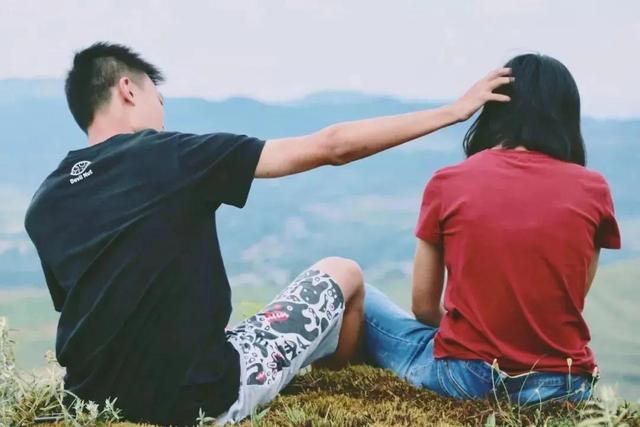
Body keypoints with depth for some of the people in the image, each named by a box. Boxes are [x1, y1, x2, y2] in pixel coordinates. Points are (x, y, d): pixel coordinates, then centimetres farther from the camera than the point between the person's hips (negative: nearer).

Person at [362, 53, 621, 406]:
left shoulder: (447, 183, -5)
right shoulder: (593, 190, -2)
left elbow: (423, 306, 2)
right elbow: (572, 300, 5)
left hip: (465, 376, -2)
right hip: (561, 385, 3)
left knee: (357, 296, 18)